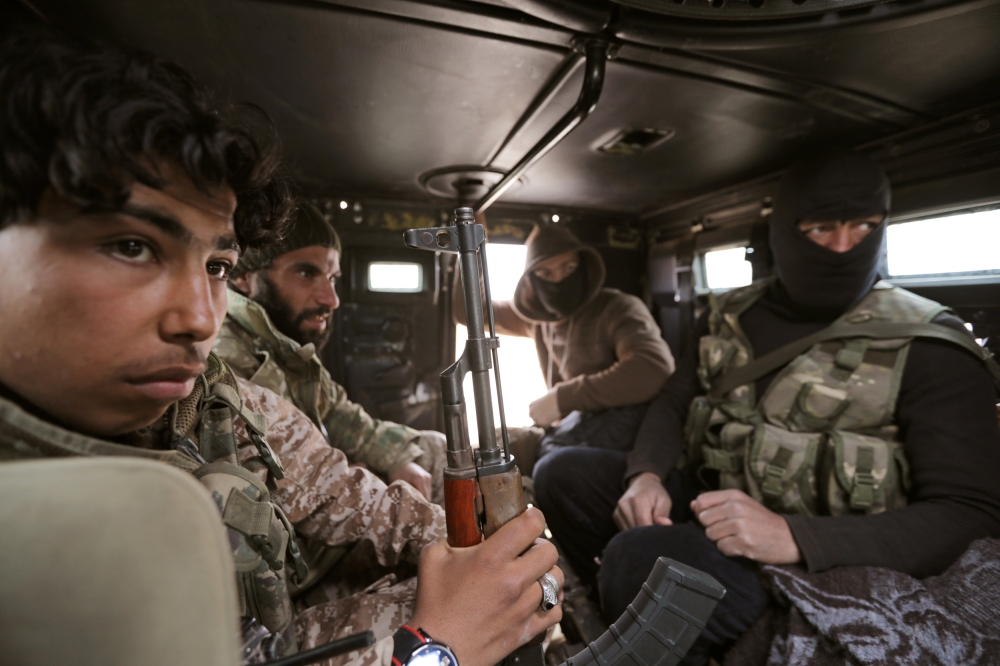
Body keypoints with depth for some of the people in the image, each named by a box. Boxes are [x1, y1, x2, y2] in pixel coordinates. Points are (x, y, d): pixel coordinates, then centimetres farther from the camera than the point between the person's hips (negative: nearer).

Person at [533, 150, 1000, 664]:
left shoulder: (927, 347, -8)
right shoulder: (730, 317, 5)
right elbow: (672, 404, 7)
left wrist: (793, 537, -28)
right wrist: (646, 474, -14)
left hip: (819, 565, -5)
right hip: (706, 505, 5)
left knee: (640, 556, -32)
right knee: (563, 473, -9)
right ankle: (620, 613, 7)